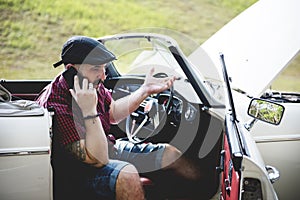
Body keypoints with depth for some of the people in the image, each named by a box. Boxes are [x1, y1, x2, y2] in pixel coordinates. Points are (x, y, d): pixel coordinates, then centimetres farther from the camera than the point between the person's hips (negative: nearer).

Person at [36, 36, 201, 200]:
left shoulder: (93, 84, -7)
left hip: (105, 148, 8)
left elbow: (113, 113, 15)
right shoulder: (55, 105, -31)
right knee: (127, 175, -36)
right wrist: (89, 111, -41)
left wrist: (145, 91, 6)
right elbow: (98, 159, -34)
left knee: (168, 153, 8)